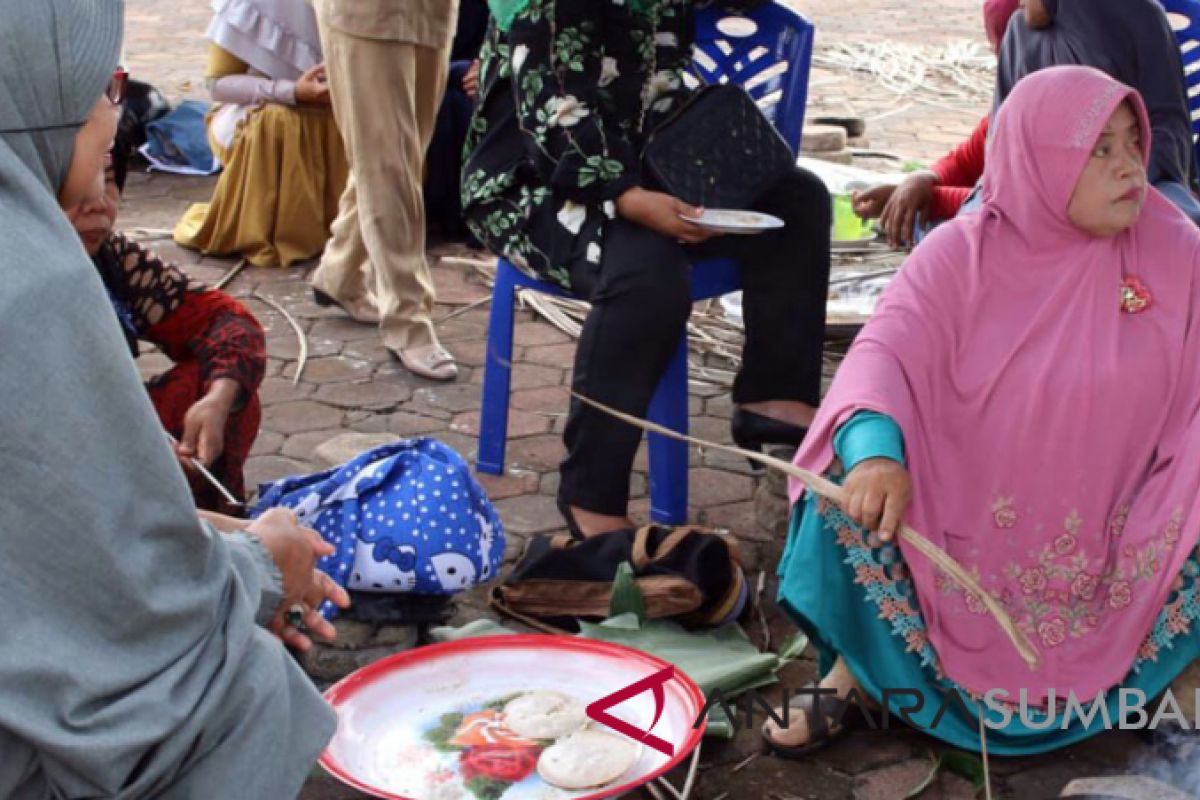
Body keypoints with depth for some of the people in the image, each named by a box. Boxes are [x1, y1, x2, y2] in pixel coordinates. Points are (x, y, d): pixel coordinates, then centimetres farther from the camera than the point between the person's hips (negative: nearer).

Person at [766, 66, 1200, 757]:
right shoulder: (958, 254, -9)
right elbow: (886, 353, -19)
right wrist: (874, 448, -40)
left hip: (1109, 548, 1)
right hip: (963, 535, -1)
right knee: (856, 478, -23)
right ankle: (853, 668, -4)